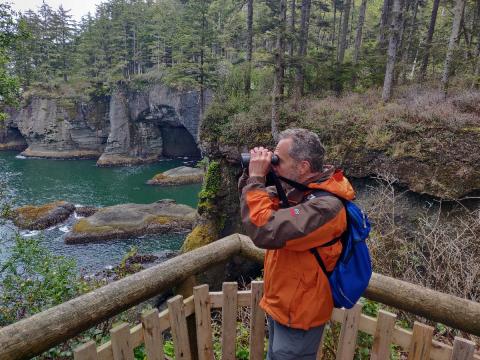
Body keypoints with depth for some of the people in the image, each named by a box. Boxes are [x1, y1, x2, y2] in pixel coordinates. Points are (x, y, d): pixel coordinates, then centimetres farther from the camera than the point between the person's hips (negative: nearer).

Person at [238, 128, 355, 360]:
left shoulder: (325, 206, -31)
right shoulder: (300, 189, -2)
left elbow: (263, 230, -39)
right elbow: (266, 207, 8)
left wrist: (256, 178, -28)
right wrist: (250, 175, -10)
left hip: (297, 314, -8)